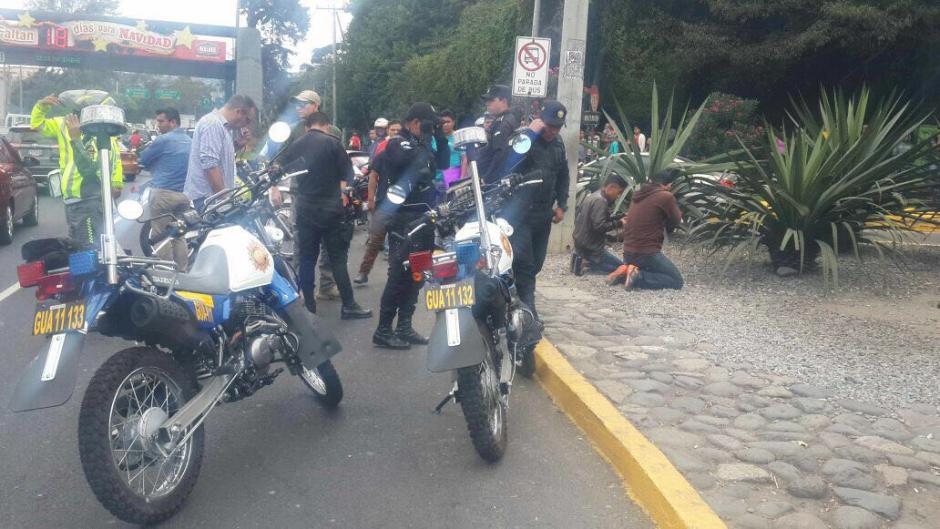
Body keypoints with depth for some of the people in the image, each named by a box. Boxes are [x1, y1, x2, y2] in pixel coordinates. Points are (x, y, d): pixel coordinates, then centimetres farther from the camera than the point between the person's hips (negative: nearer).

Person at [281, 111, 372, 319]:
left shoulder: (294, 146, 7)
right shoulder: (333, 143, -6)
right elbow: (346, 176, -6)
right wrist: (344, 196, 6)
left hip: (304, 209, 4)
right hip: (330, 209, -4)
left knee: (306, 258, 11)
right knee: (338, 258, -1)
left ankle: (308, 303, 15)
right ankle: (348, 306, 0)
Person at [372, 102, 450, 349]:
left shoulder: (419, 143, 17)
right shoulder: (398, 144, -10)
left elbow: (443, 163, 15)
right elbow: (418, 162, -27)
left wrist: (440, 137, 5)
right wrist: (425, 137, -17)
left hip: (423, 218, 9)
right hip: (405, 220, -9)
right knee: (400, 276, -8)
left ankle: (404, 327, 20)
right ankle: (383, 331, -1)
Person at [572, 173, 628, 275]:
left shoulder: (592, 196, 12)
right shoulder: (600, 201, -18)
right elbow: (599, 226, -25)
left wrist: (620, 217, 8)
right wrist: (619, 222, -14)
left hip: (581, 244, 10)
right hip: (591, 248, -10)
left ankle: (581, 258, 6)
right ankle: (586, 264, -10)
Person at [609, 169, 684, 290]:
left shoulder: (638, 195, 13)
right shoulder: (666, 196, -10)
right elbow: (676, 221, 2)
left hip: (628, 253, 8)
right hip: (647, 253, -8)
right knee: (677, 281, 2)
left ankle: (626, 271, 4)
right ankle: (638, 277, -14)